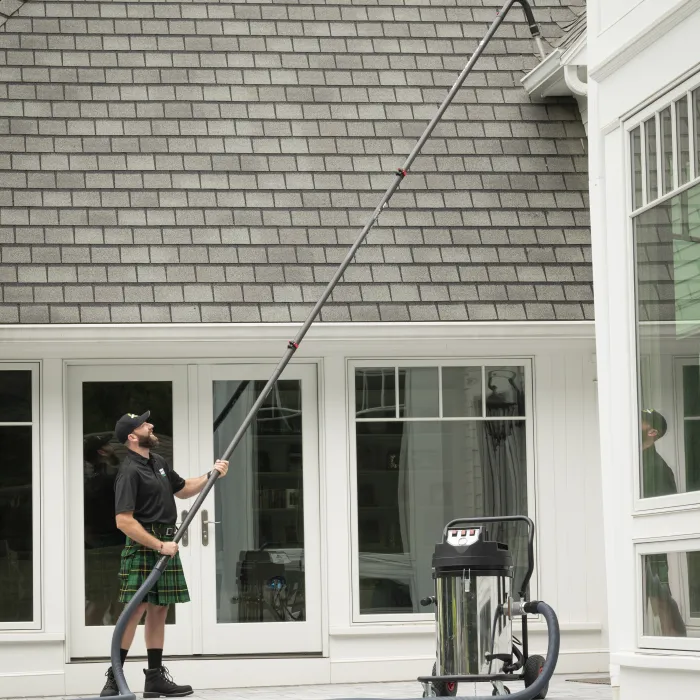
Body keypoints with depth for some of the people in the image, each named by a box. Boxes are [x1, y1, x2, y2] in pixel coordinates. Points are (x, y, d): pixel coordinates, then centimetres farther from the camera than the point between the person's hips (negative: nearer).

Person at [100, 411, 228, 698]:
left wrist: (212, 475, 18)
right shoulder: (130, 472, -14)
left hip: (166, 544, 9)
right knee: (135, 609, -13)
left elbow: (182, 489, 31)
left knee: (159, 610, 10)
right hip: (143, 546, -9)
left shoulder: (158, 462, 15)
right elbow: (124, 521, -20)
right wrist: (159, 545, -20)